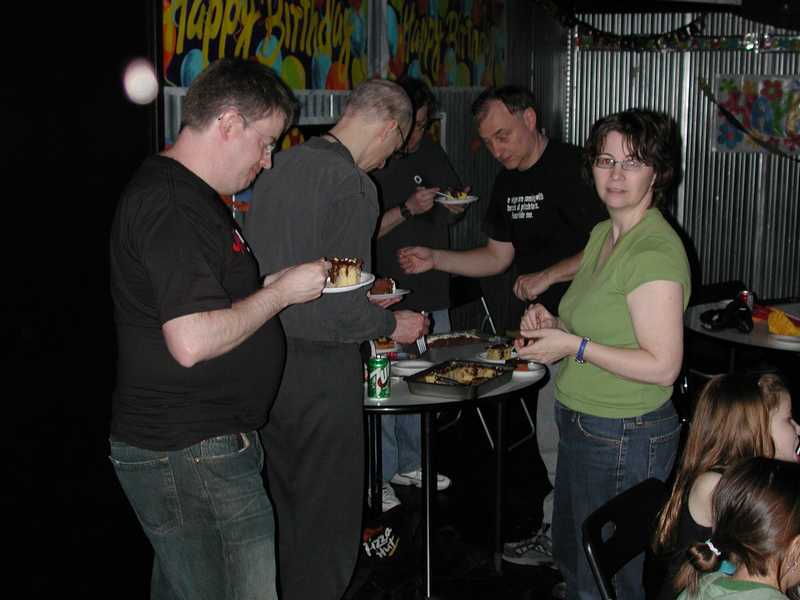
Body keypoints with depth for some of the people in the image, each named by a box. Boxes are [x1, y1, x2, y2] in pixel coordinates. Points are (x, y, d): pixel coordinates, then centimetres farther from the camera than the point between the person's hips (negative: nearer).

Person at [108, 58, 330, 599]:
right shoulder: (173, 206, -19)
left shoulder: (188, 195, 15)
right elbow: (192, 342, -26)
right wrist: (283, 290, -15)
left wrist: (273, 284, 13)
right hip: (193, 455, -11)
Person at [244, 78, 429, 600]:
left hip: (265, 360, 8)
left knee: (287, 506, 21)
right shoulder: (353, 185, -17)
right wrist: (392, 324, -6)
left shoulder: (280, 167, 8)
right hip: (319, 366, -8)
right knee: (328, 516, 6)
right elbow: (338, 306, -22)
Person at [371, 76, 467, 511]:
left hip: (431, 294, 7)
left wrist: (457, 204, 0)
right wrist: (407, 209, -22)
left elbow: (455, 214, 22)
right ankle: (377, 476, 8)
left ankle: (409, 464, 30)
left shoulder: (430, 153, 11)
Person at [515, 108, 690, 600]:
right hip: (583, 426, 10)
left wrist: (574, 345, -21)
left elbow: (662, 366, -25)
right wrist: (551, 324, 1)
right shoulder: (602, 234, 8)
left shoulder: (656, 250, -21)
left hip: (624, 438, -9)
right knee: (571, 558, 25)